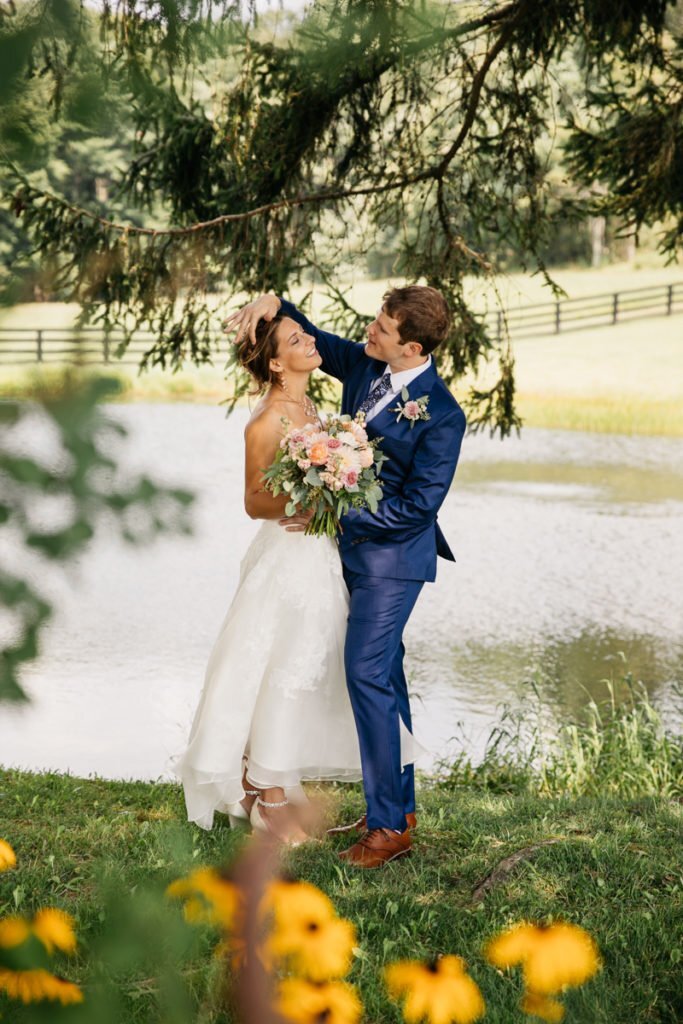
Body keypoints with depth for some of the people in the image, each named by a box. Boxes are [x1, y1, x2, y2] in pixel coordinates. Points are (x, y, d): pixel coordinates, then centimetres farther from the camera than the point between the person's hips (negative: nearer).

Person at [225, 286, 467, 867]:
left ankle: (389, 825, -5)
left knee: (367, 672, -12)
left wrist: (335, 514, -19)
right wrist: (273, 305, -4)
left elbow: (418, 505, -22)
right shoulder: (364, 366, 0)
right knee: (383, 673, 14)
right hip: (355, 544, 9)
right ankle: (400, 805, 25)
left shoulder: (441, 415, -21)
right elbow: (313, 340, 16)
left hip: (393, 556, -8)